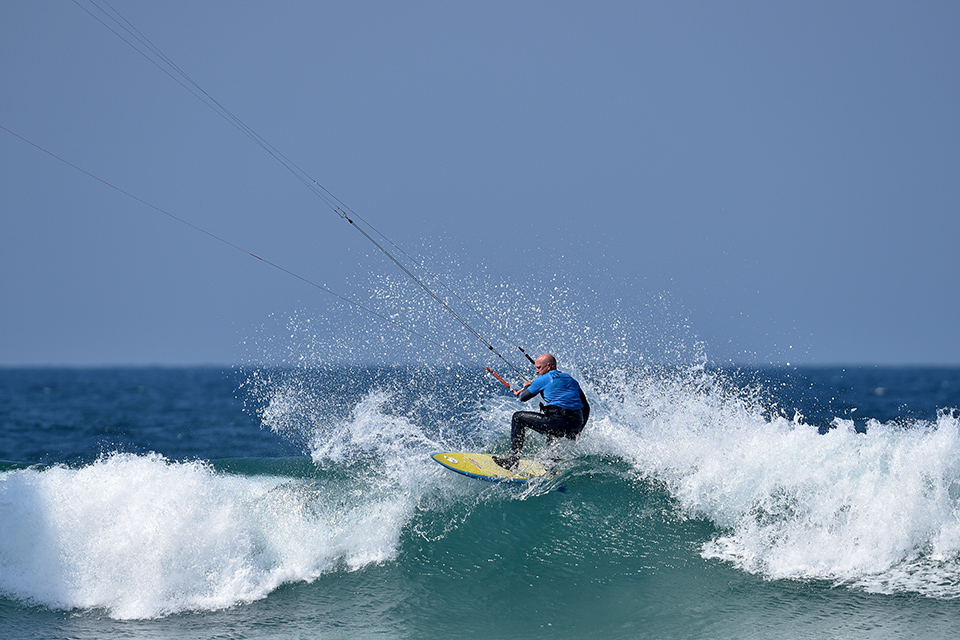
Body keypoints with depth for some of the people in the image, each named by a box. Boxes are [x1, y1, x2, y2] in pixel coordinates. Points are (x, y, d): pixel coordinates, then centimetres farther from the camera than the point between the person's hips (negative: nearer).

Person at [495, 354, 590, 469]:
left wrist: (527, 386, 38)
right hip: (575, 428, 7)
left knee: (518, 418, 9)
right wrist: (578, 431, 29)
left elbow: (523, 398, 16)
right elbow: (586, 407, 23)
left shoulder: (543, 379, 6)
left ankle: (513, 460, 3)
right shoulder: (571, 380, 23)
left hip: (558, 423, -7)